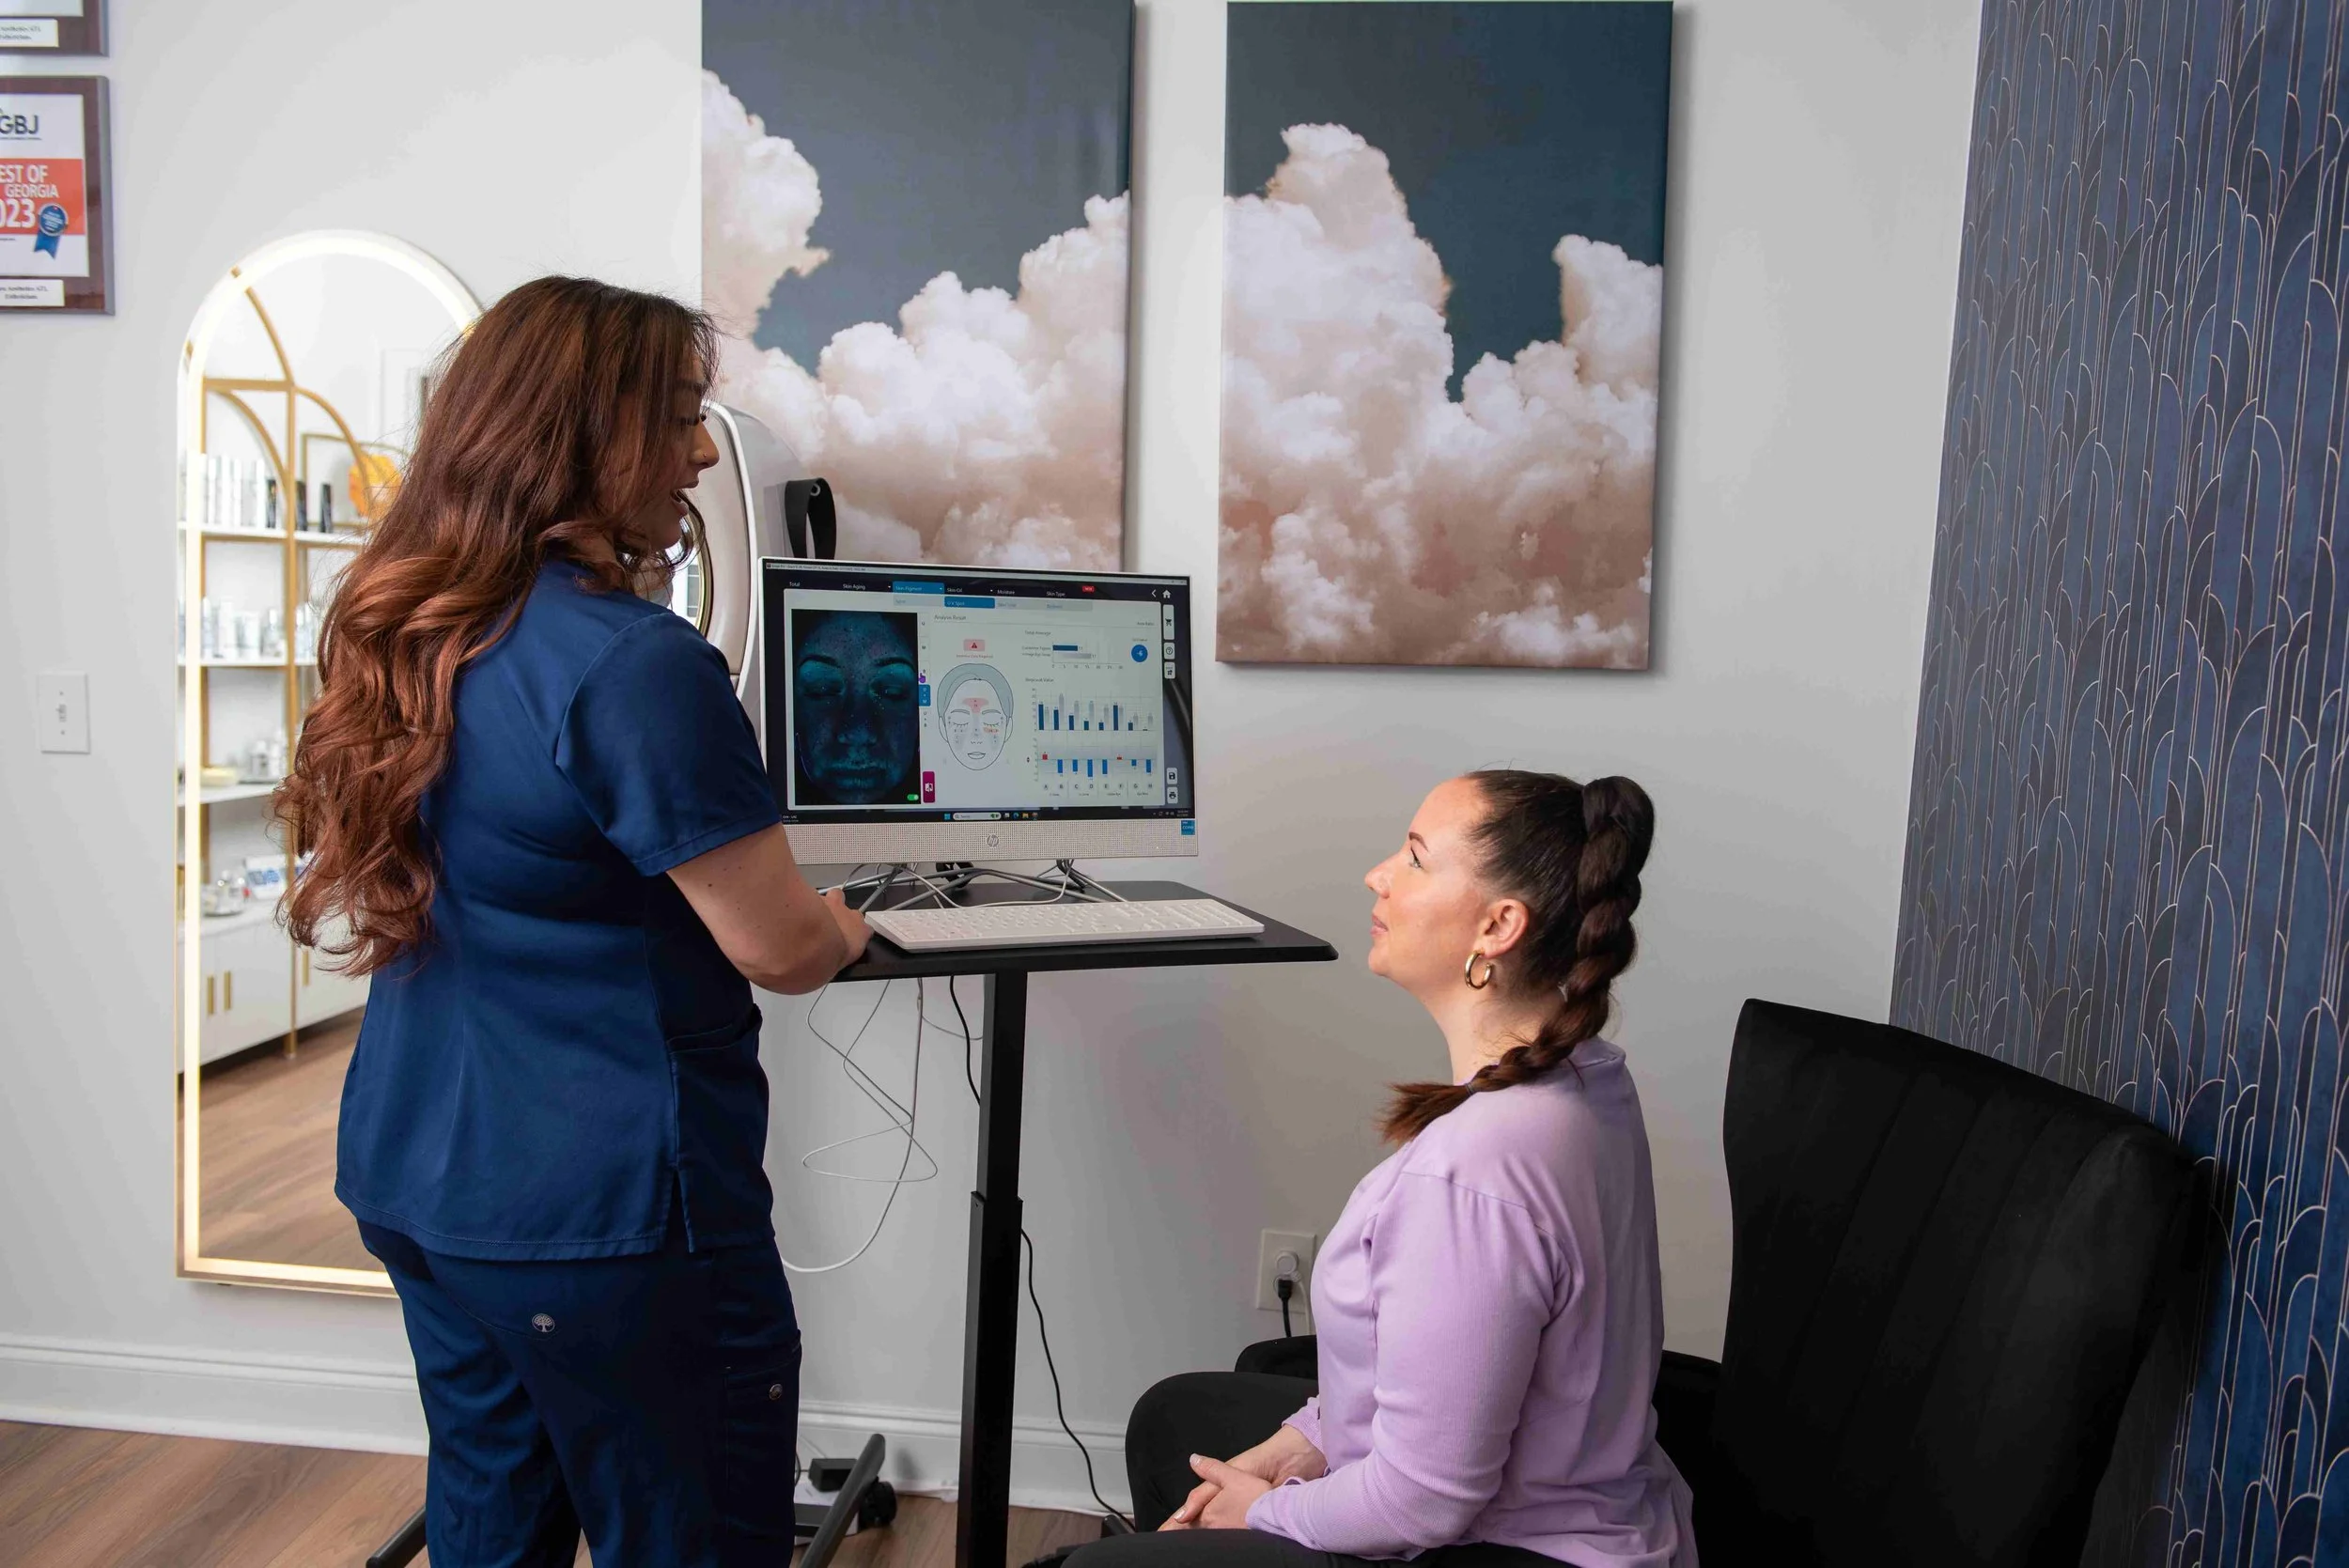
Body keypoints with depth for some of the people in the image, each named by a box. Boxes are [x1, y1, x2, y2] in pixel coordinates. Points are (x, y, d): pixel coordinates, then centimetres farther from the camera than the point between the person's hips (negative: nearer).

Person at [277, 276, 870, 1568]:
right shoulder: (633, 662, -22)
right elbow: (778, 948, -19)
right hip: (603, 1213, -8)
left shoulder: (407, 632, 4)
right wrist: (843, 926, 3)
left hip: (412, 1173, 8)